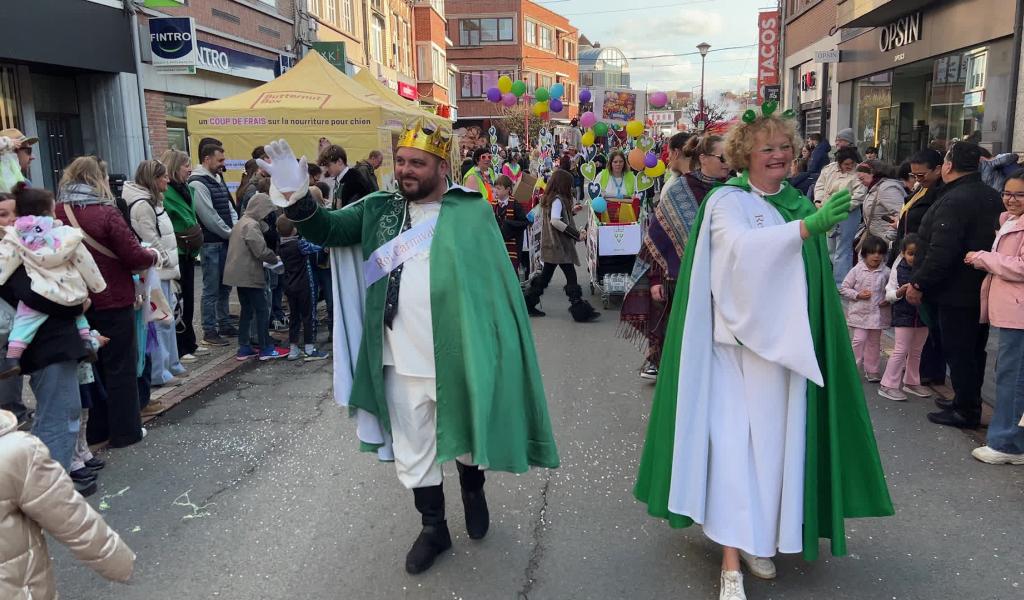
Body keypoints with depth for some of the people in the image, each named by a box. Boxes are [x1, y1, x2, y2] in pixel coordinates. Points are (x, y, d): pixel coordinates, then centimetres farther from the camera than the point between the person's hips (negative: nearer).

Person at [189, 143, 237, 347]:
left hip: (226, 241, 9)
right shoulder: (198, 183, -14)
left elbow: (229, 208, 16)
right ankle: (209, 332, 5)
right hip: (211, 244, -9)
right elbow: (209, 217, -18)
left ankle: (224, 324, 27)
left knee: (224, 287, 16)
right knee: (211, 290, -2)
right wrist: (231, 234, -9)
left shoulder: (217, 180, 15)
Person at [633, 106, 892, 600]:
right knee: (731, 443, -7)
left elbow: (812, 277, 16)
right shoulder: (727, 201, -5)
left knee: (773, 440, 9)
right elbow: (741, 247, -27)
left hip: (785, 344, 5)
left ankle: (759, 539, 27)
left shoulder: (797, 203, 12)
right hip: (736, 343, -5)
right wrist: (807, 226, -37)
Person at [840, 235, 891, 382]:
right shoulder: (857, 270, -5)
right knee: (859, 339, -9)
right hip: (859, 313, -2)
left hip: (878, 313, 2)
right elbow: (844, 288, -1)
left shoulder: (886, 272, -1)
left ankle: (873, 372, 23)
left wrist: (888, 300, -9)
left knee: (874, 343, 12)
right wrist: (858, 295, -14)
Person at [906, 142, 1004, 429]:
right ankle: (969, 402, 31)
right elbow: (994, 241, 16)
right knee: (974, 349, 18)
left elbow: (941, 252, -27)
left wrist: (919, 283, -19)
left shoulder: (953, 201, -21)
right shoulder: (991, 196, 10)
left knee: (957, 351, 0)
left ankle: (965, 411, 7)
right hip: (983, 289, 10)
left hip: (956, 292, -9)